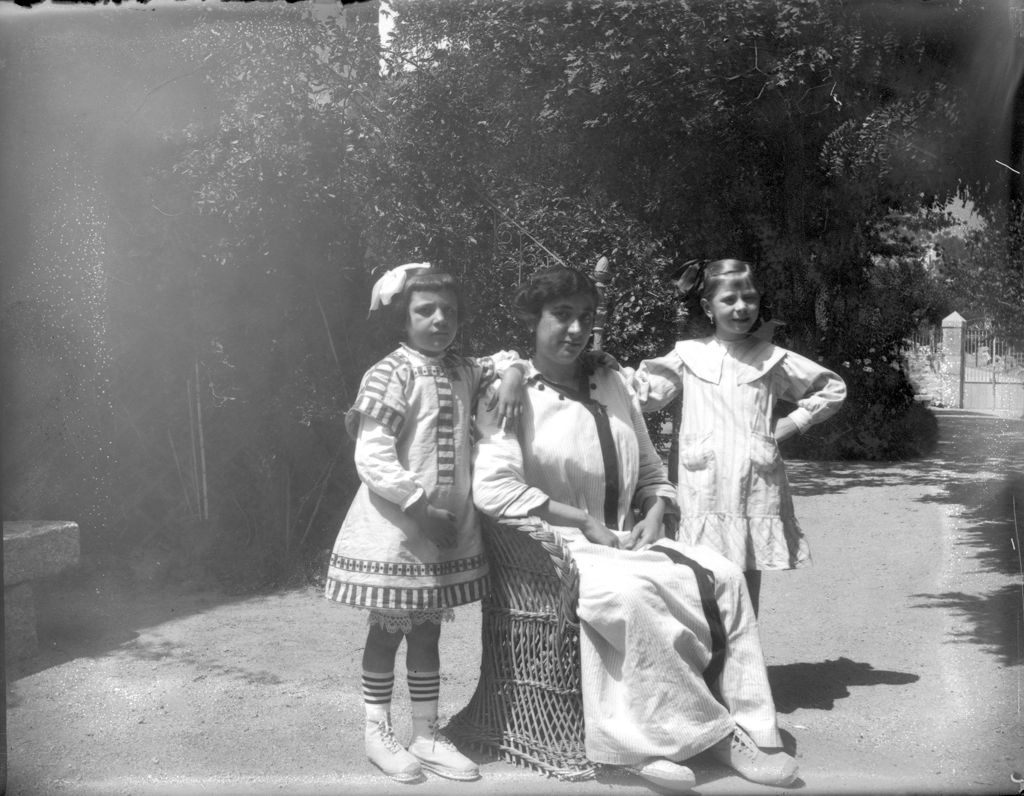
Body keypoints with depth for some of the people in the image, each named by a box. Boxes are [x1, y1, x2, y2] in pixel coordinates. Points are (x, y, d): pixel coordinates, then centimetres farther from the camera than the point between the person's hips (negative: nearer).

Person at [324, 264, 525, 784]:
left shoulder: (461, 372, 7)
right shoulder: (390, 375, -15)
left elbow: (500, 360, 26)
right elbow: (372, 459, -20)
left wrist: (510, 374, 2)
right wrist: (422, 509, -20)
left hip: (449, 526, 7)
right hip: (395, 529, -6)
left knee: (427, 630, 15)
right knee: (388, 629, 9)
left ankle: (426, 736, 27)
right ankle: (378, 732, 26)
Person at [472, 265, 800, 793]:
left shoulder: (610, 385, 15)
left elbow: (651, 475, 22)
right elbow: (492, 491, -17)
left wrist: (655, 515, -1)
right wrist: (586, 522, -16)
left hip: (625, 541, 7)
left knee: (722, 576, -14)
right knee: (632, 590, -34)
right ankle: (710, 733, -17)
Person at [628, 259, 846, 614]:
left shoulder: (773, 359, 11)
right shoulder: (689, 355, 10)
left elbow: (833, 387, 20)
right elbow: (642, 392, 6)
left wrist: (792, 424, 11)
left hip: (757, 492, 1)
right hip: (704, 497, -1)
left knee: (747, 601, 6)